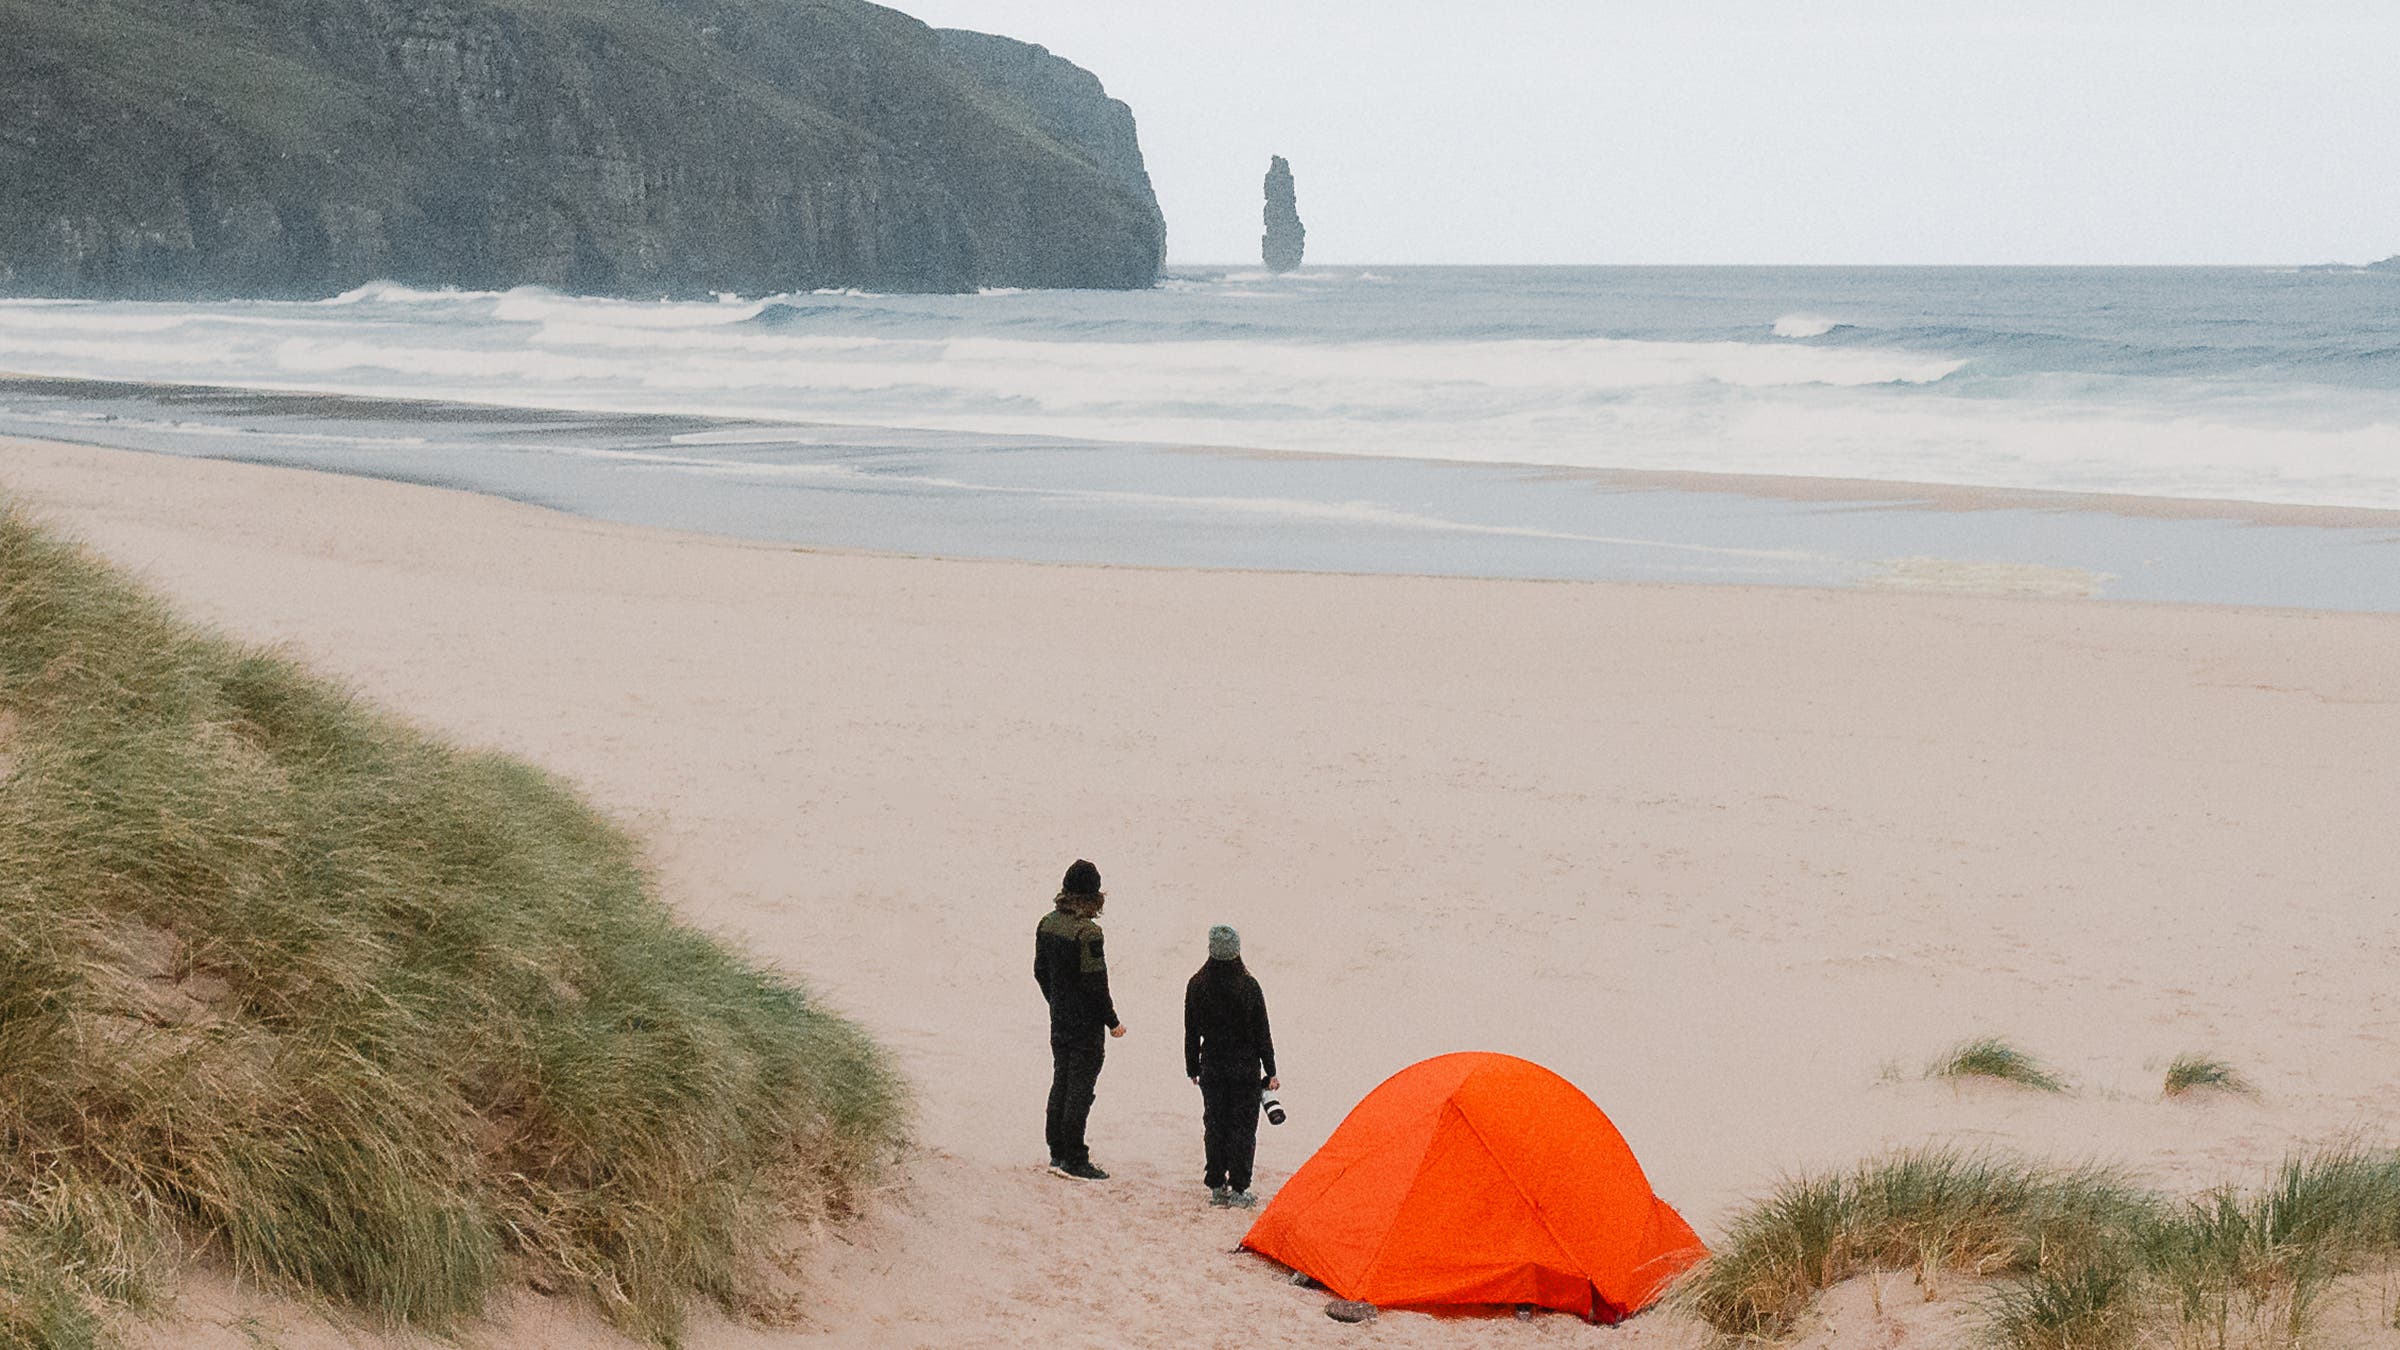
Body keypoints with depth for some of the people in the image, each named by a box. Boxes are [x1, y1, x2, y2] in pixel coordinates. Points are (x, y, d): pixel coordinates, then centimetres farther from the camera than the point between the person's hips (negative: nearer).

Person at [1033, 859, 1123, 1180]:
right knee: (1080, 1090, -1)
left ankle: (1058, 1155, 23)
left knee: (1061, 1085, 16)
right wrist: (1113, 1021, -9)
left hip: (1059, 1020, 8)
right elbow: (1095, 984, -19)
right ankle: (1074, 1161, 2)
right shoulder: (1087, 932, -21)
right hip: (1086, 1025, -8)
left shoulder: (1046, 924, 3)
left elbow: (1040, 972, 12)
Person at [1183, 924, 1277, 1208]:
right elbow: (1262, 1033, -6)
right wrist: (1271, 1071, 2)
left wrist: (1192, 1068, 15)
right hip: (1245, 1068, -3)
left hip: (1212, 1067, 3)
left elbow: (1191, 1032, 4)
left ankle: (1216, 1187, 14)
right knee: (1243, 1126, 5)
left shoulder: (1197, 986, -4)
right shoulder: (1248, 987, -12)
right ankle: (1238, 1188, 4)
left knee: (1214, 1125, 11)